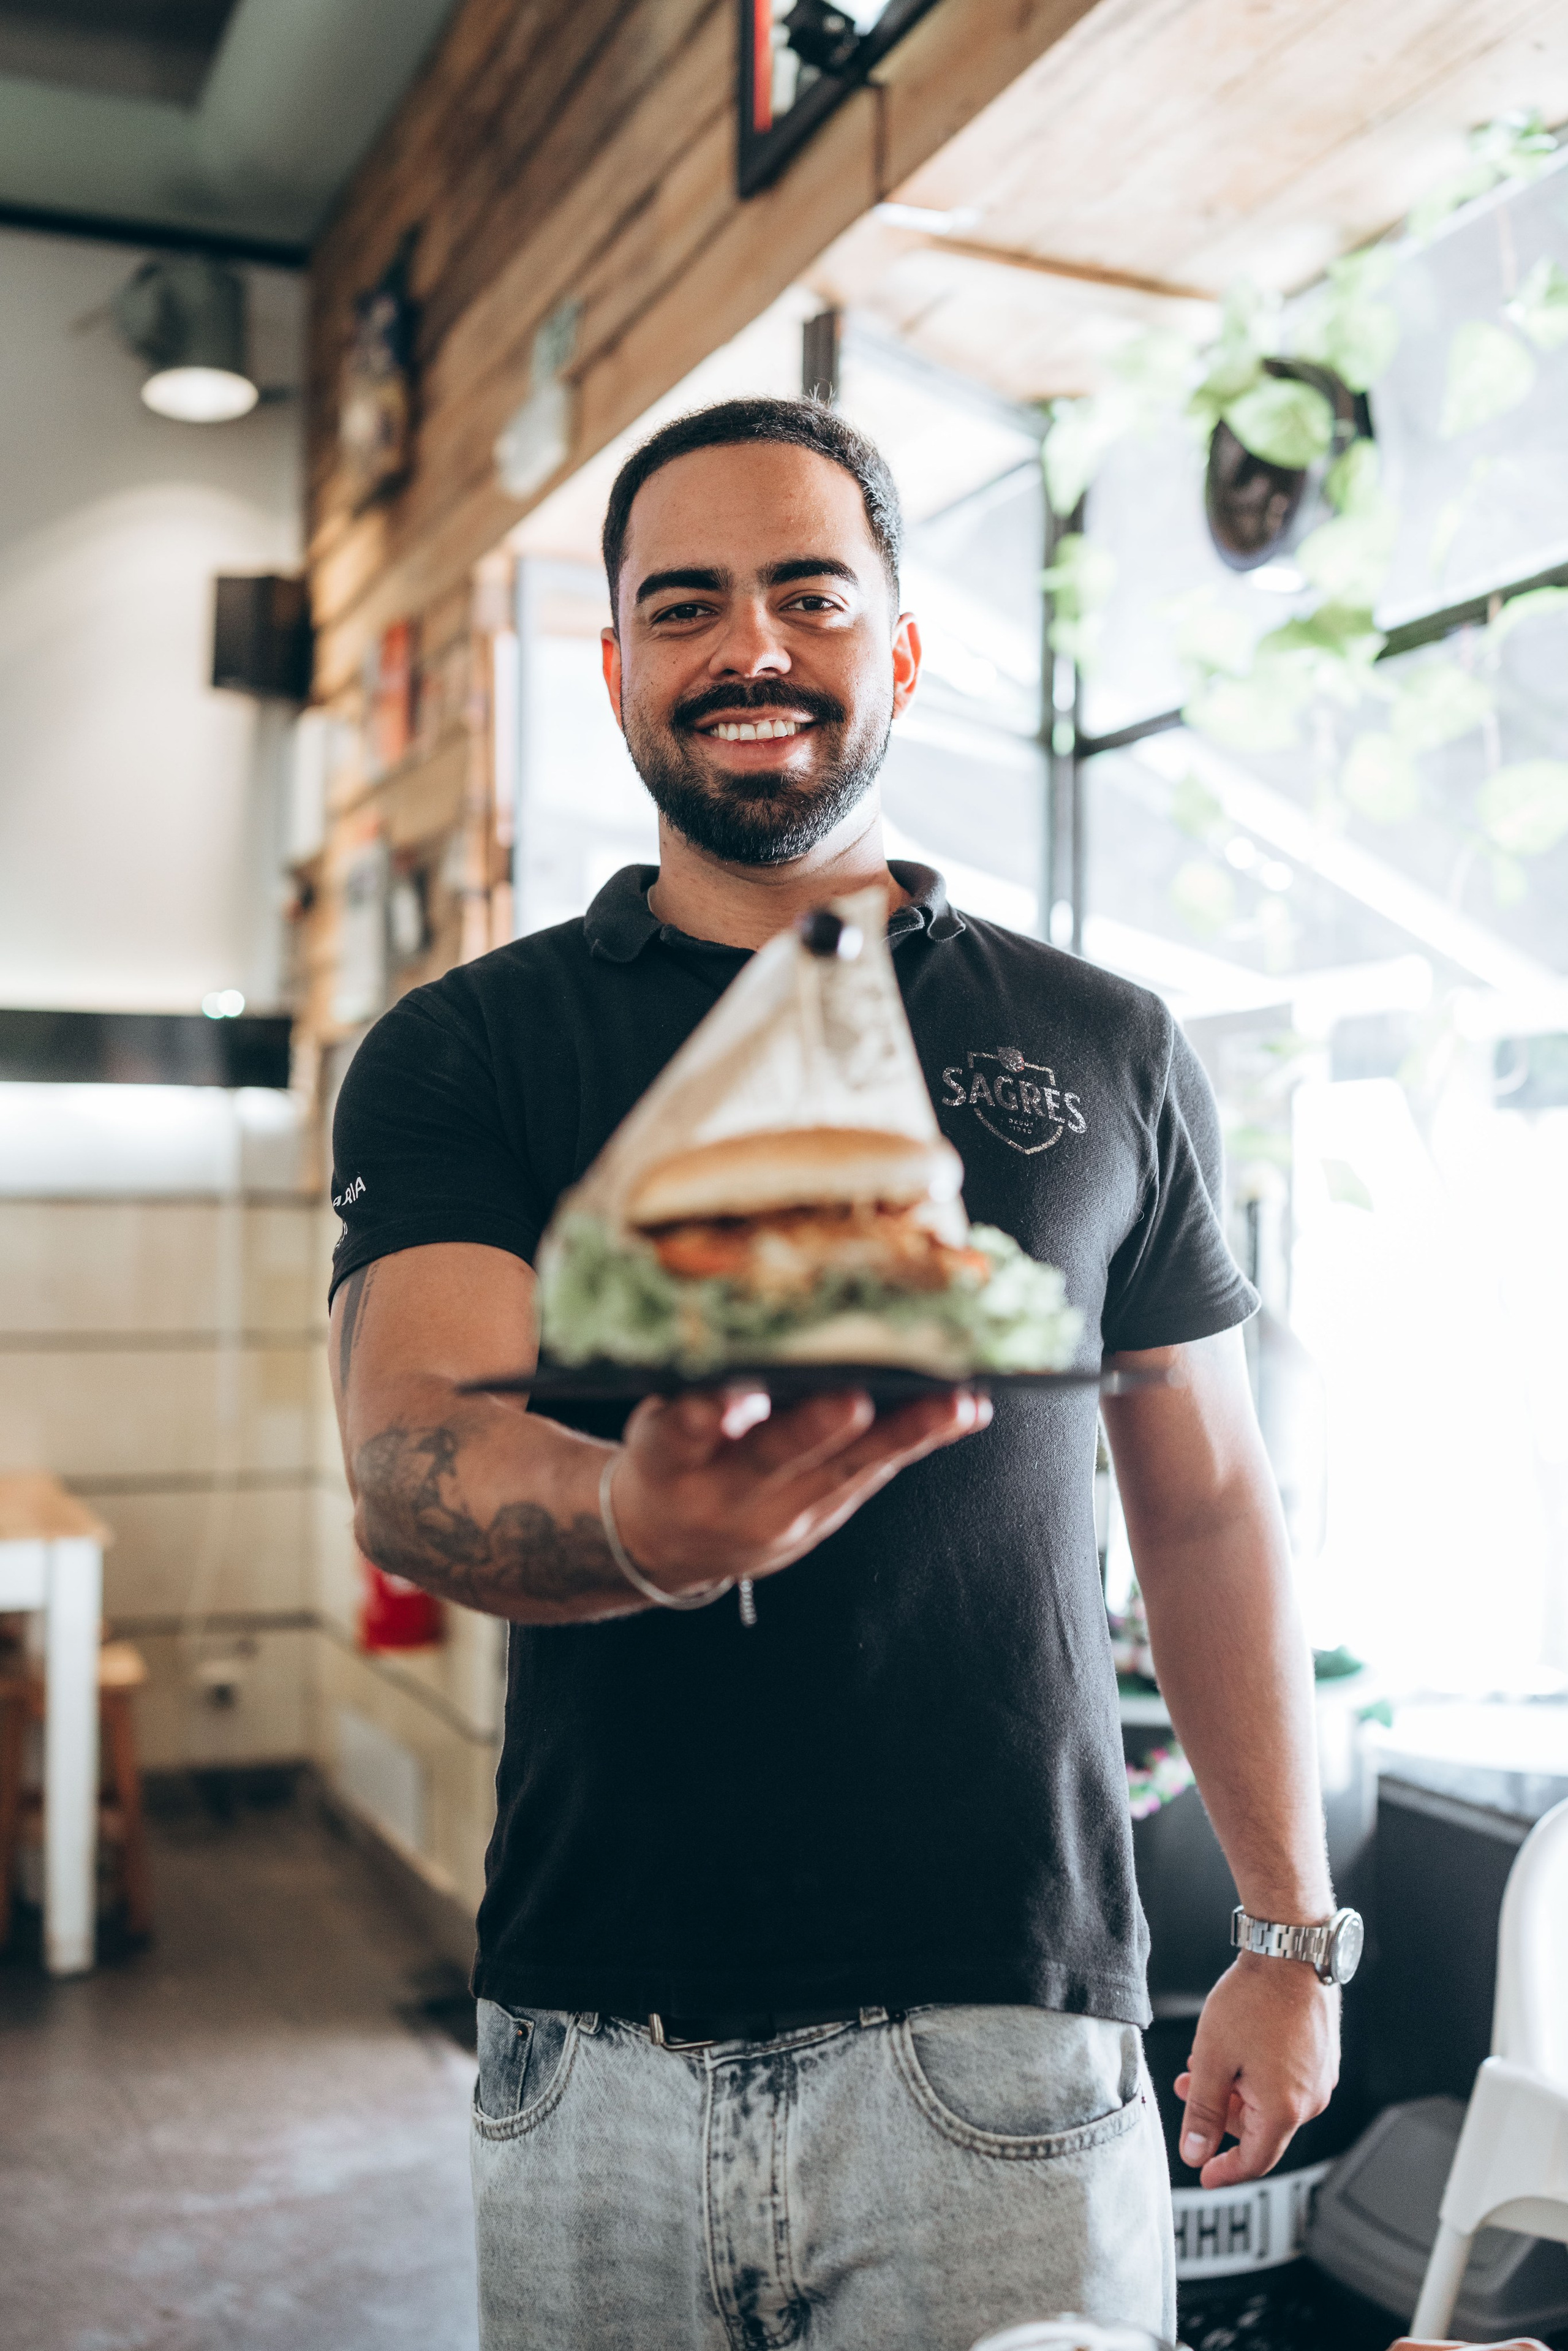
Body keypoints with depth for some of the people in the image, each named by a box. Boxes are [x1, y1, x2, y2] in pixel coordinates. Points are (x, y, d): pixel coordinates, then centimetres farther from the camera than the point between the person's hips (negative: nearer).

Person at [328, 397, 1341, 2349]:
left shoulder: (1106, 1054, 5)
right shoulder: (460, 1055, 1)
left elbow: (1208, 1508, 10)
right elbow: (408, 1457, -14)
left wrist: (1295, 1937, 7)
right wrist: (639, 1521, -36)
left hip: (1007, 2039, 0)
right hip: (591, 2059, 0)